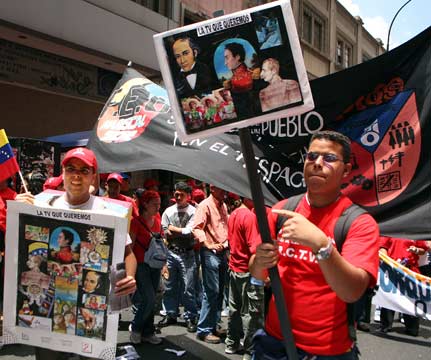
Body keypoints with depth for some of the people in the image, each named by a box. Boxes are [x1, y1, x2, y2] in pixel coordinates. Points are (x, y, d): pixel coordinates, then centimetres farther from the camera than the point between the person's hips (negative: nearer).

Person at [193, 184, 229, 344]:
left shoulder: (223, 206, 16)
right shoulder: (205, 205, -9)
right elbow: (197, 228, -18)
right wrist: (209, 245, -24)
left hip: (223, 252, 8)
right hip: (210, 253, -8)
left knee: (219, 291, 12)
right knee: (211, 292, -7)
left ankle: (213, 326, 24)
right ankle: (204, 330, 3)